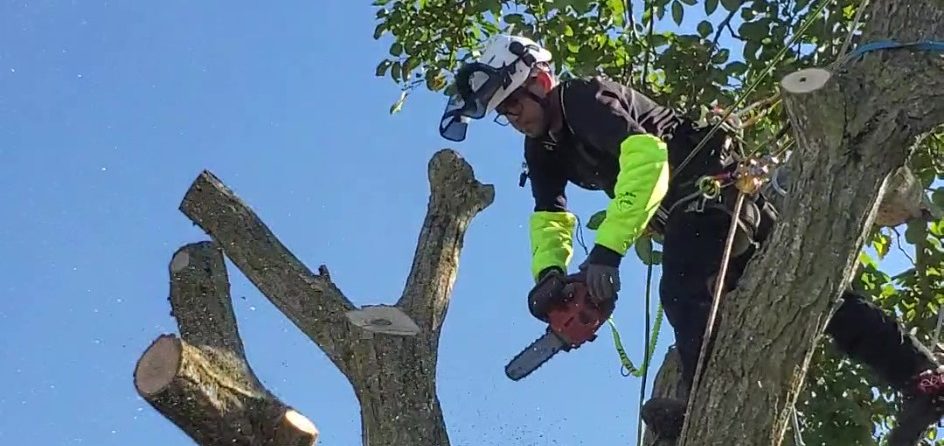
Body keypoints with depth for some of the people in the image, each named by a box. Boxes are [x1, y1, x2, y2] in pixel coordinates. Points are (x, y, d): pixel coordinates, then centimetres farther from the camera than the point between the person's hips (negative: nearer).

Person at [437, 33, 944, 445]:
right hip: (688, 217, 9)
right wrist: (549, 273, -15)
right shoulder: (543, 151, 14)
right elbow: (550, 220, 8)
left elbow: (645, 157, -30)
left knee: (684, 292, -30)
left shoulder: (583, 97, -16)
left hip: (714, 183, -9)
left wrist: (607, 249, -36)